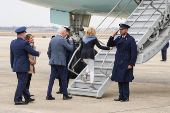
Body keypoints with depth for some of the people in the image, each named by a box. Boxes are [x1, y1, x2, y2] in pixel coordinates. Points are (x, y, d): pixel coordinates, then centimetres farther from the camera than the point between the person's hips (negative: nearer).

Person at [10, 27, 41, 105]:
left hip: (16, 66, 8)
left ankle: (27, 97, 27)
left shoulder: (12, 43, 6)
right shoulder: (24, 43, -18)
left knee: (22, 82, 16)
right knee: (22, 83, -3)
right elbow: (32, 52, -12)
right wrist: (38, 53, 10)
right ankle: (17, 100, -3)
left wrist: (12, 66, 24)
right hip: (23, 66, -8)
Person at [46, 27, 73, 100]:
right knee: (63, 78, 3)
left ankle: (49, 95, 2)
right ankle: (65, 95, 8)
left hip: (53, 62, 6)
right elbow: (70, 48, -5)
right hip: (61, 62, -6)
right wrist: (70, 41, 10)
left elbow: (49, 52, 16)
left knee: (52, 78, 6)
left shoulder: (52, 40, 11)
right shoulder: (62, 40, -11)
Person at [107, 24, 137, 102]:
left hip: (126, 63, -7)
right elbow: (109, 45, 13)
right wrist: (112, 36, -2)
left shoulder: (131, 39, -7)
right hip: (118, 62, 7)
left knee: (125, 80, -5)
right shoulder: (118, 38, 12)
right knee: (119, 80, 8)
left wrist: (131, 64, -14)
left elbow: (134, 53, -10)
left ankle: (126, 97, 3)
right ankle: (121, 96, 15)